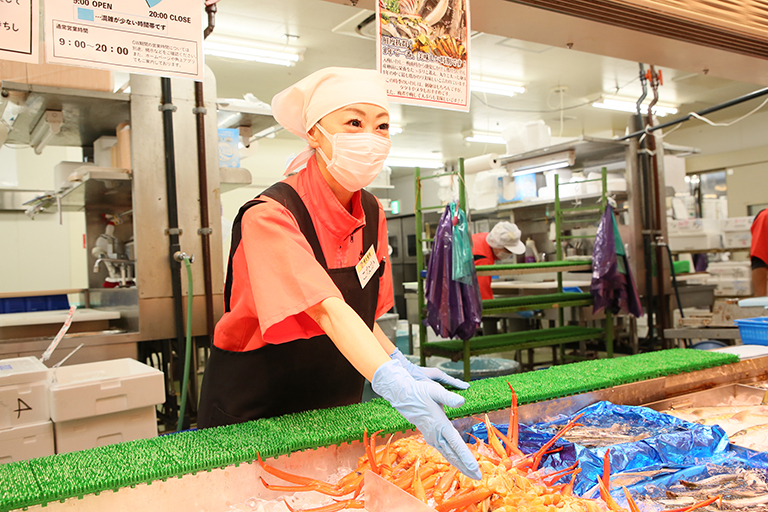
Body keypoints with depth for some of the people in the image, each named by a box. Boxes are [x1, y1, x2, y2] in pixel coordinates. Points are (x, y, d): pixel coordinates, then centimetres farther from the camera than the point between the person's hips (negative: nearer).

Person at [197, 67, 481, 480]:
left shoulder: (371, 213, -2)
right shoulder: (270, 215, -24)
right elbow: (327, 311, -38)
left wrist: (402, 364, -4)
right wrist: (397, 386, -50)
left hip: (336, 404, 6)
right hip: (252, 410, -6)